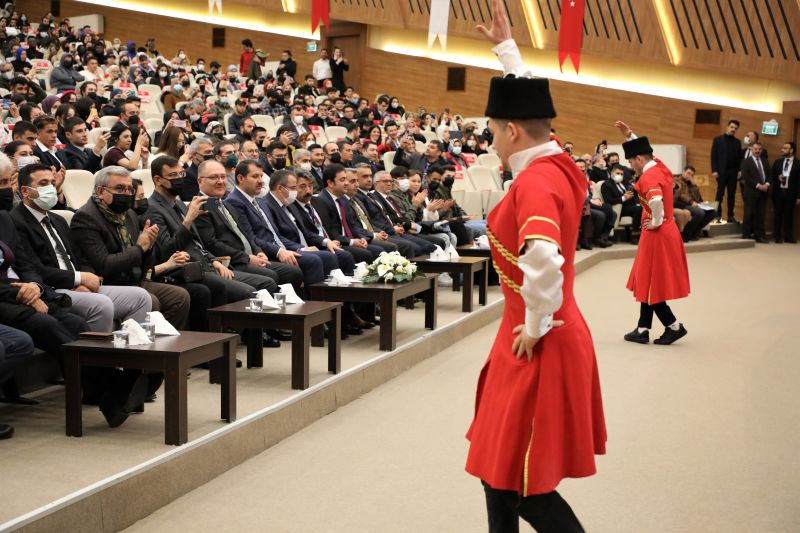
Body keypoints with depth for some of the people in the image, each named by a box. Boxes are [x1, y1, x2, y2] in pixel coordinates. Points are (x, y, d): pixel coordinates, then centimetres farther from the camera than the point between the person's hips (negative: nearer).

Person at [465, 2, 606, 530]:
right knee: (499, 466, 17)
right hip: (558, 333, 10)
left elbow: (544, 257, -39)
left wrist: (536, 325, -25)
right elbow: (527, 102, 23)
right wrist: (506, 45, 30)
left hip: (539, 346, -10)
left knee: (522, 486, -2)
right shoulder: (559, 165, 5)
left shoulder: (534, 180, -22)